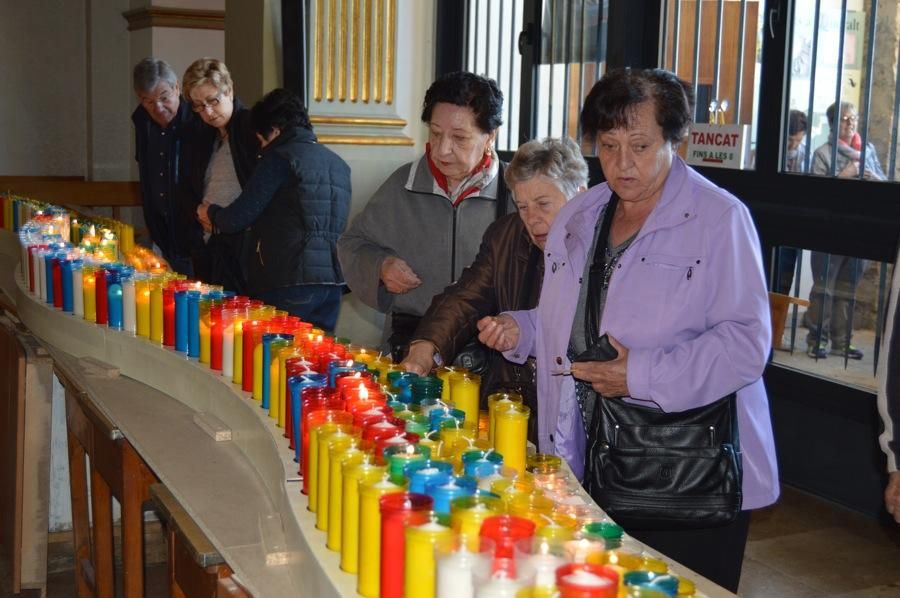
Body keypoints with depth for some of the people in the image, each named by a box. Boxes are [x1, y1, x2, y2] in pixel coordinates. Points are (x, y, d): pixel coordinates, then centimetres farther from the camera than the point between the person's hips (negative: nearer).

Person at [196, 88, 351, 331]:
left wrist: (211, 214, 16)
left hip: (290, 284, -7)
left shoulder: (281, 158, -6)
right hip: (332, 283, 7)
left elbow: (239, 217, -8)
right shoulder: (338, 164, 15)